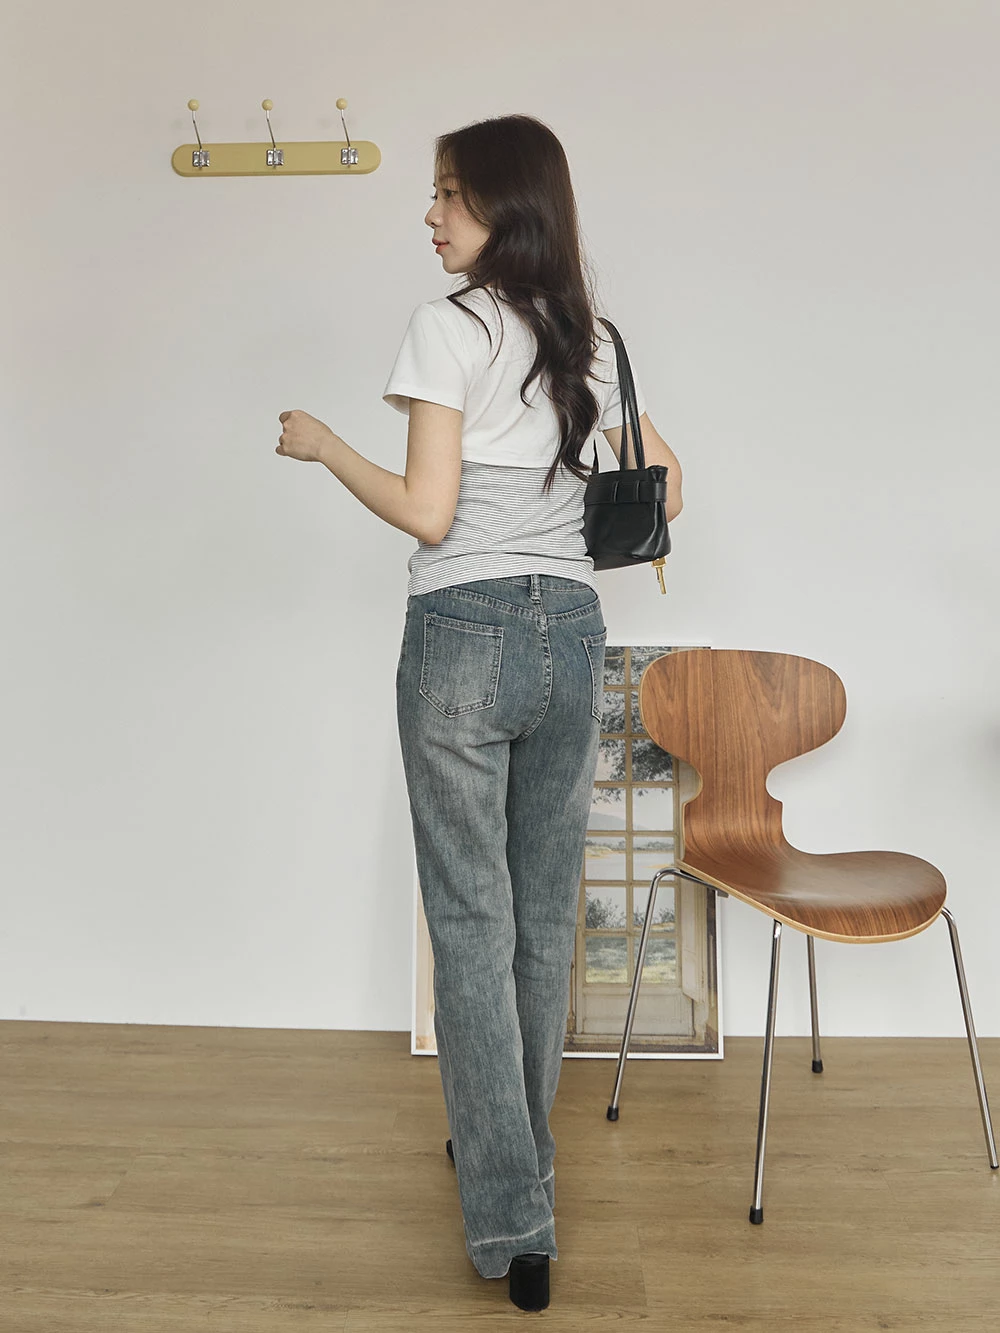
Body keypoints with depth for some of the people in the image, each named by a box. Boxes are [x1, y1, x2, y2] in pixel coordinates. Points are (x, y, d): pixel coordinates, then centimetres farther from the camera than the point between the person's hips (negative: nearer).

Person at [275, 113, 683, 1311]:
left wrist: (324, 446, 1)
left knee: (472, 919, 1)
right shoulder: (590, 338, 11)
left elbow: (427, 511, -13)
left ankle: (512, 1222, 6)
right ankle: (517, 1157, 32)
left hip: (464, 635, -6)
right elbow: (664, 486, 17)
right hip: (570, 633, 6)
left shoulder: (448, 326, -8)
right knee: (545, 915, 15)